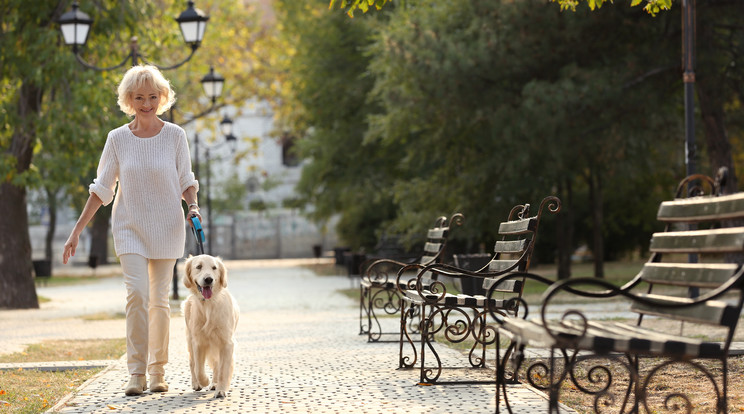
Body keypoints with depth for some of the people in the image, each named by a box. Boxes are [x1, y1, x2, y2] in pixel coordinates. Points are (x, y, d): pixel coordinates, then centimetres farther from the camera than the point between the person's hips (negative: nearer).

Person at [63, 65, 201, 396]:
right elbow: (101, 188, 2)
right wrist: (77, 231, -2)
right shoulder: (117, 139, -1)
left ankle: (157, 371, 15)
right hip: (130, 226, 0)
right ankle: (136, 373, -9)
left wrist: (193, 206, -15)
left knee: (159, 299, 2)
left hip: (166, 226, 0)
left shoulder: (175, 135, -2)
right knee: (137, 294, -15)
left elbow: (186, 180, 6)